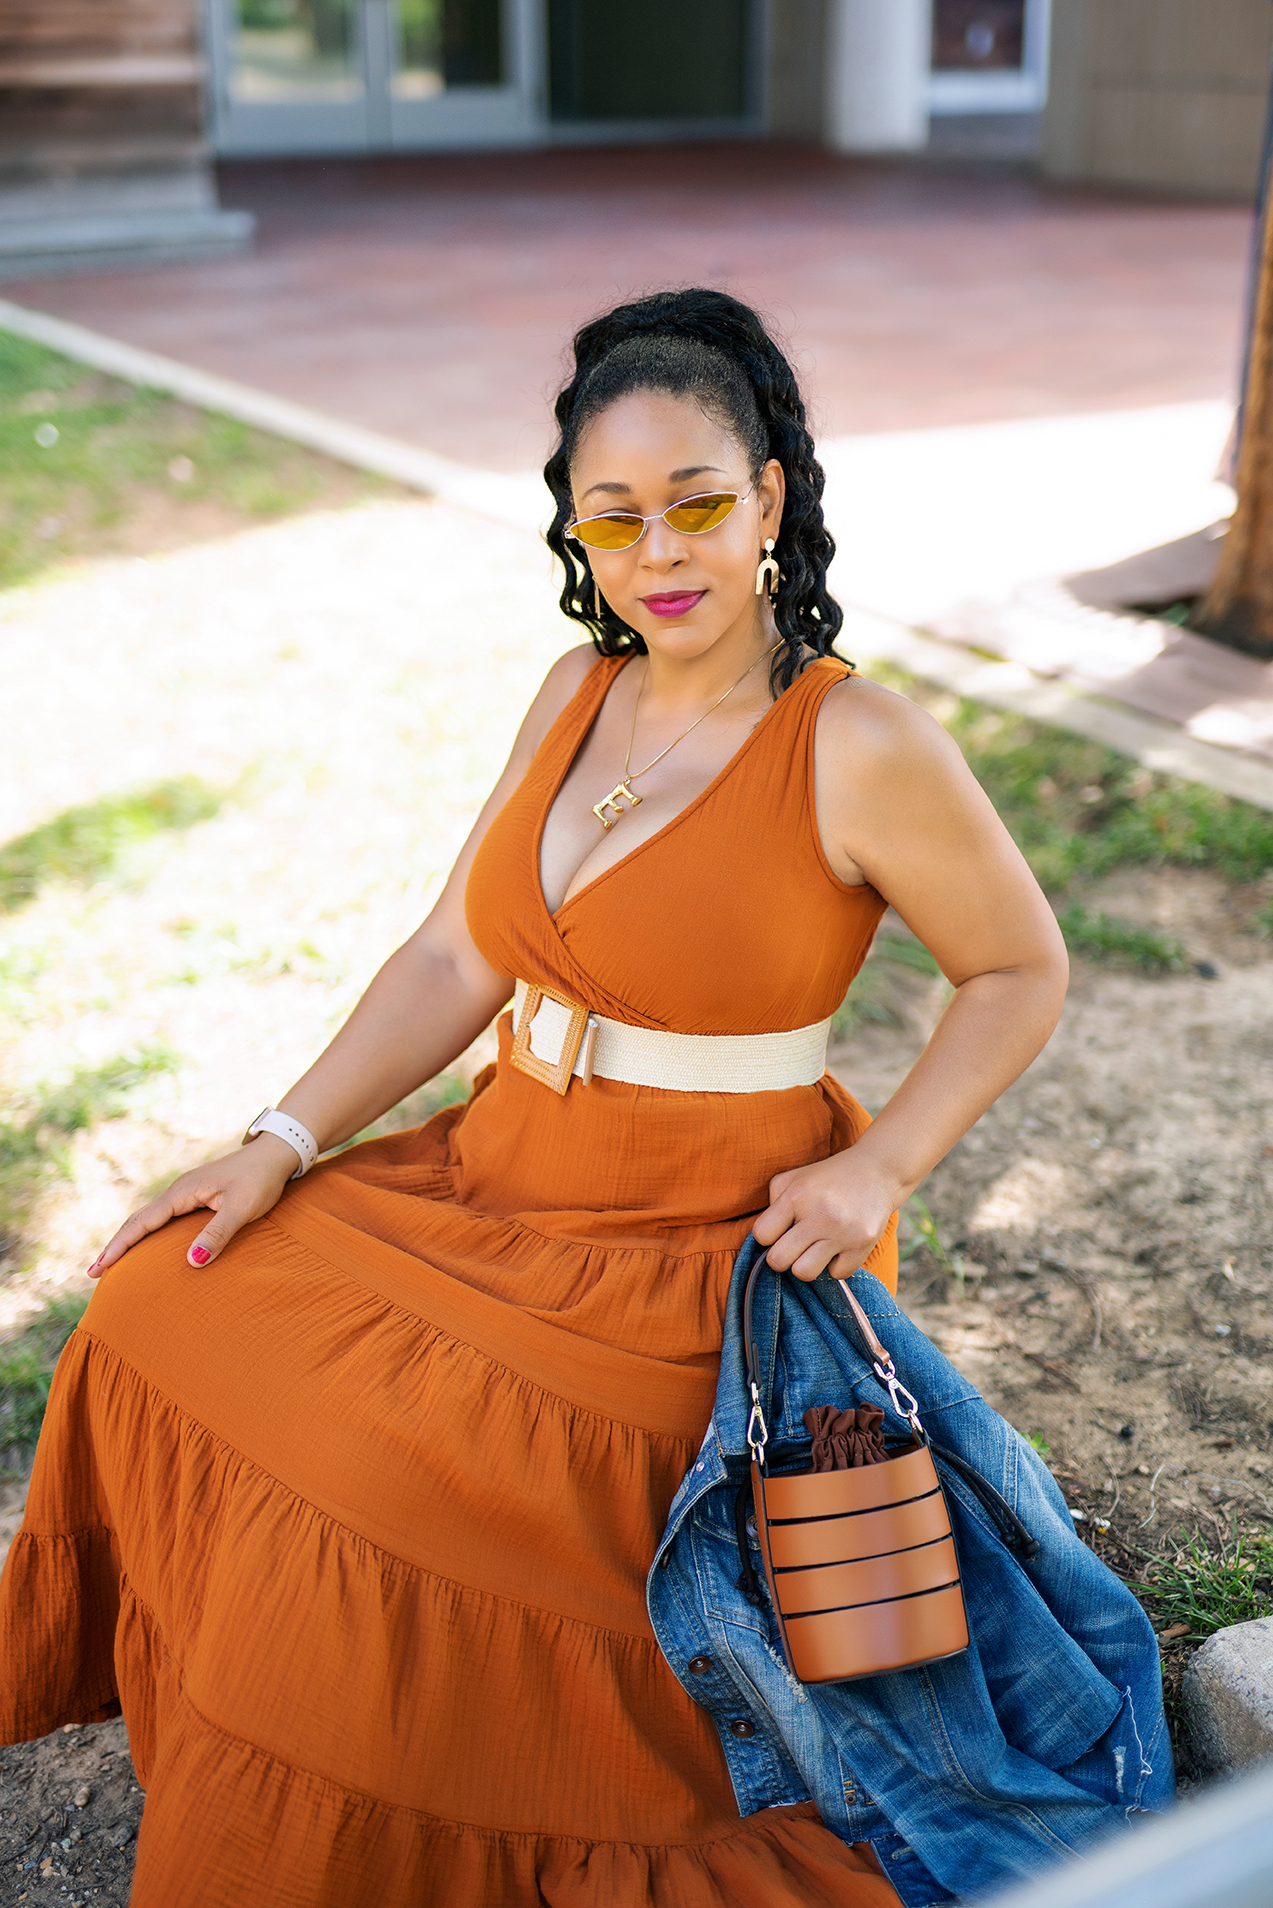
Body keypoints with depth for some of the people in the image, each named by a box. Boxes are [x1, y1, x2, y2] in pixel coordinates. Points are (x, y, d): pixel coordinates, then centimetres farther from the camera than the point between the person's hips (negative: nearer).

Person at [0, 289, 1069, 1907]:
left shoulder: (861, 748, -15)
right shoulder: (580, 692, 4)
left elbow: (1022, 970, -4)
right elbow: (455, 957, 5)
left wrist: (878, 1171, -16)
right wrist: (283, 1144, -3)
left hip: (707, 1245, -6)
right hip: (503, 1181, 7)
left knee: (373, 1483, -19)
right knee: (174, 1313, -3)